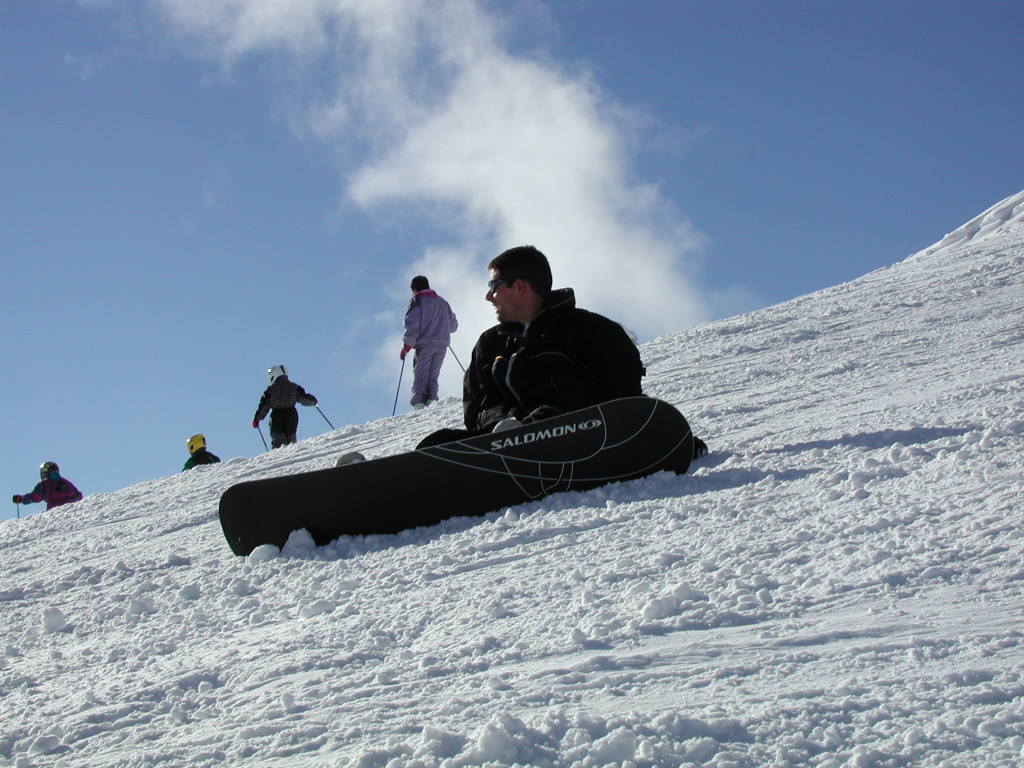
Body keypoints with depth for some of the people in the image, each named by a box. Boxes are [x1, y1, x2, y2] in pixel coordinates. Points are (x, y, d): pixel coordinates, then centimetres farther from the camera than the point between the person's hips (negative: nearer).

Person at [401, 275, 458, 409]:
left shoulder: (417, 301, 0)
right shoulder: (442, 302, 18)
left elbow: (412, 325, -10)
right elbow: (453, 325, 23)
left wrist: (407, 345, -8)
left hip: (424, 344, -5)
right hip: (442, 345, 5)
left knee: (420, 375, -5)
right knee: (433, 376, 10)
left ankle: (419, 401, -21)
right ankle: (431, 399, -7)